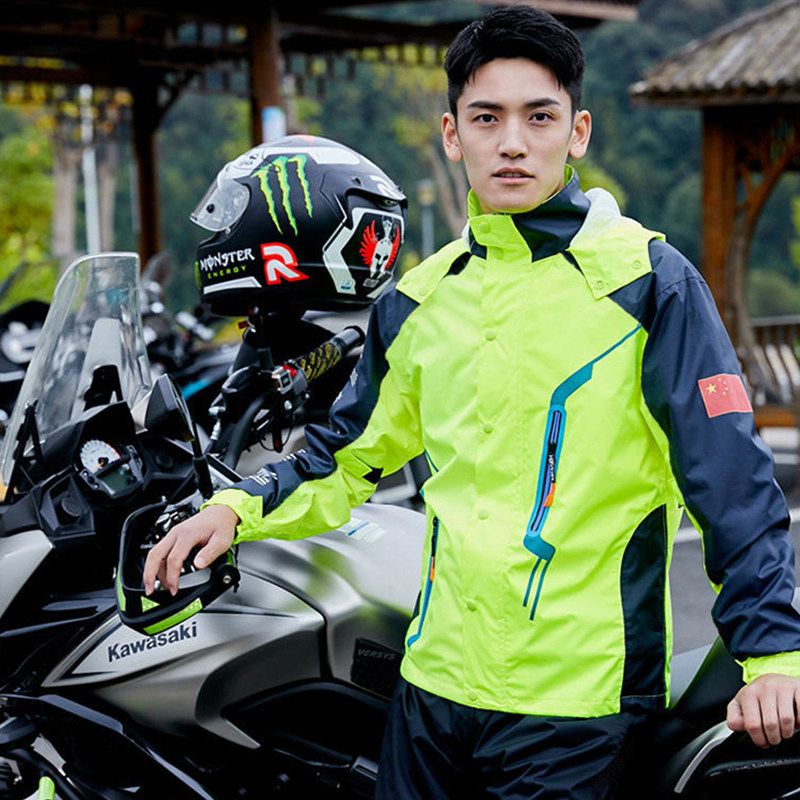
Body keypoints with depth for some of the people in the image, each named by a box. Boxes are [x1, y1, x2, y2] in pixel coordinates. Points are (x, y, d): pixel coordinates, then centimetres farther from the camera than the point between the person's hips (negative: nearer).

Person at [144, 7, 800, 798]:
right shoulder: (420, 298, 10)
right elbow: (352, 451, 20)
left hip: (577, 702, -5)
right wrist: (240, 508, 5)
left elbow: (731, 474, -9)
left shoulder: (649, 282, -6)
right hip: (435, 677, 5)